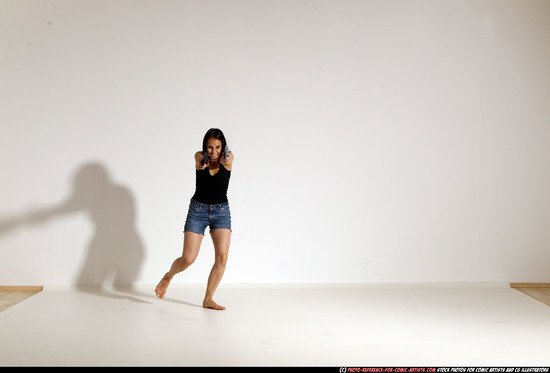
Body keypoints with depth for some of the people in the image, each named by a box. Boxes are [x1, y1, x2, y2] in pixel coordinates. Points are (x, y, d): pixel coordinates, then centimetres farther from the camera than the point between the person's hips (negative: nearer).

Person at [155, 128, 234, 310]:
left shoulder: (228, 158, -6)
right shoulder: (200, 156, -4)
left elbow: (226, 158, -30)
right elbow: (200, 160, -28)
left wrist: (226, 161, -51)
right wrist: (201, 164, -48)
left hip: (221, 211, 1)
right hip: (198, 209, -1)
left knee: (222, 257, -15)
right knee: (187, 259, -8)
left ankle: (208, 299, -2)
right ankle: (168, 276, 25)